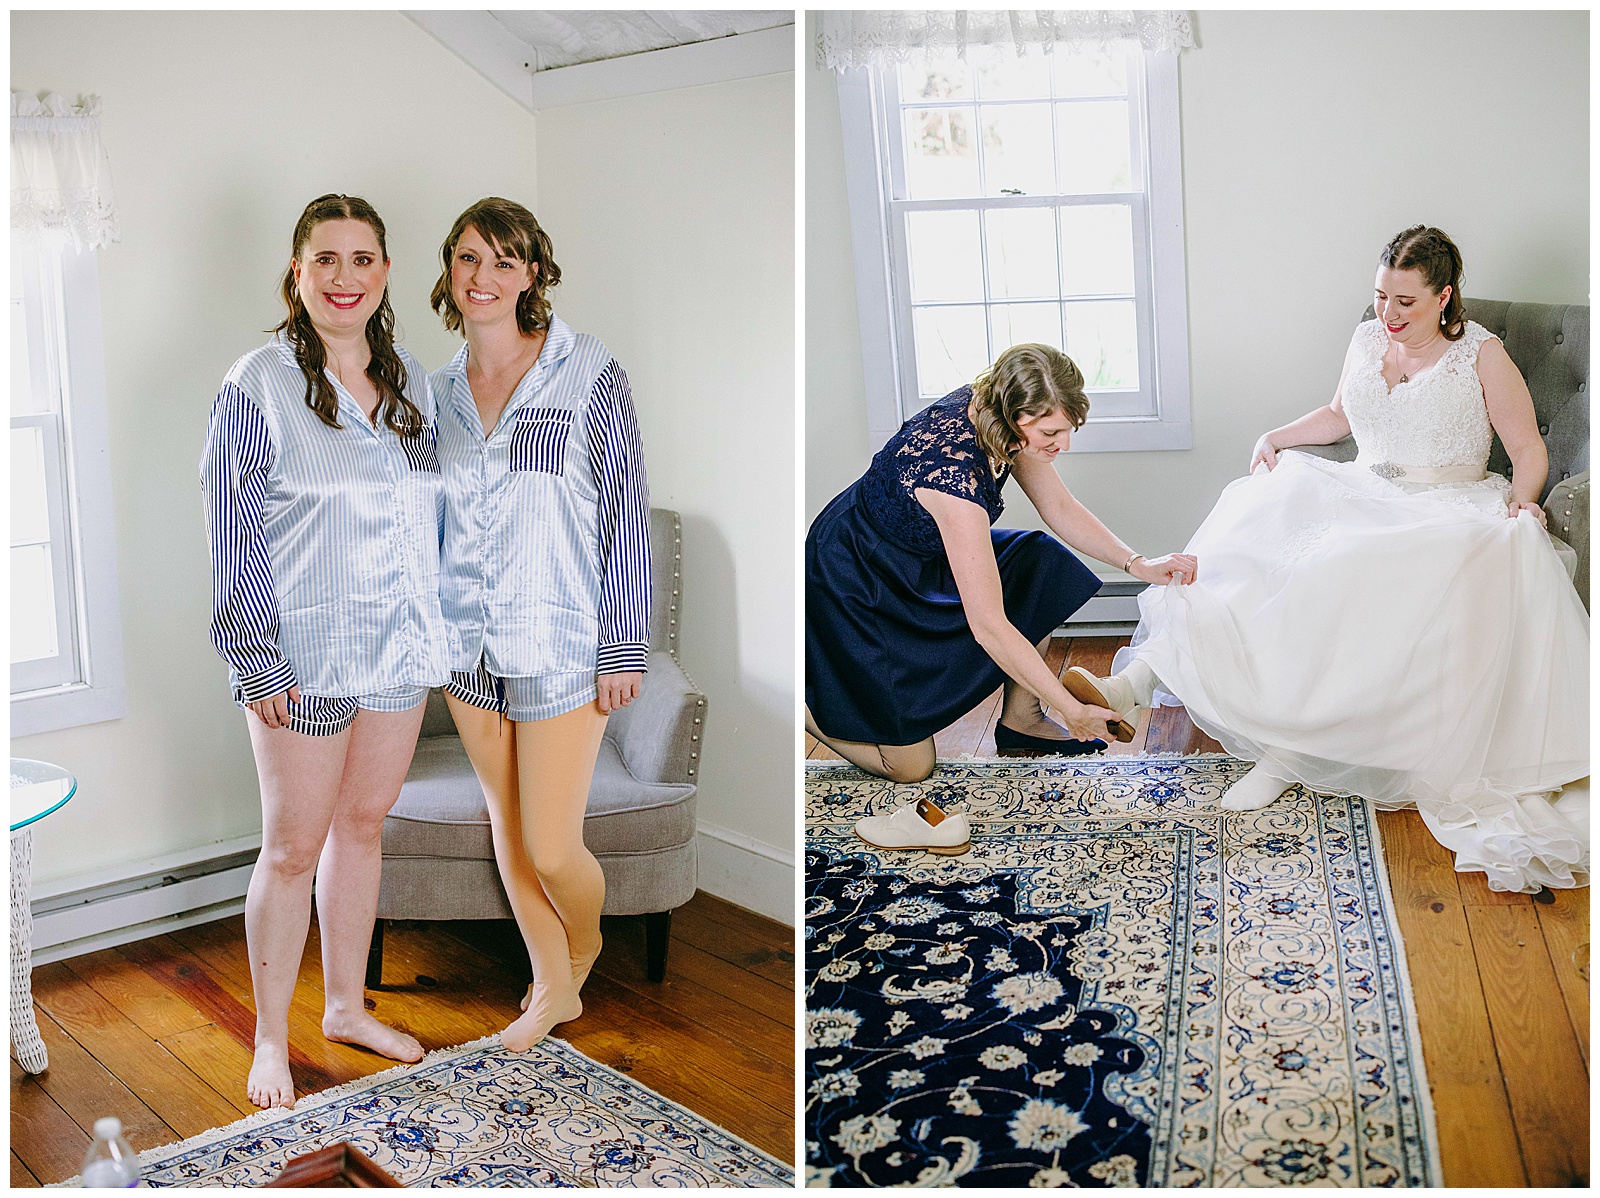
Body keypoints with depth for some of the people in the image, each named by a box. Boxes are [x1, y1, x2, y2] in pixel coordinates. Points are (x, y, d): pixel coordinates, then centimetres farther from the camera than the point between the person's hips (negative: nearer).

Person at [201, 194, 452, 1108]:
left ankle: (347, 1006, 33)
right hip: (308, 655, -5)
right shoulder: (258, 385, -10)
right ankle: (271, 1039, 22)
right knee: (294, 849, 4)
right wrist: (256, 660, -14)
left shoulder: (409, 379, 7)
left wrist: (435, 624, 12)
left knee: (364, 826, 17)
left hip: (400, 645, 6)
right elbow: (236, 535, -11)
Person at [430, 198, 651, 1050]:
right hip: (468, 650, 5)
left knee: (551, 849, -2)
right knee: (507, 832, 14)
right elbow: (431, 521, 15)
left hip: (559, 651, -5)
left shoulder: (589, 377, -9)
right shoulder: (441, 390, 6)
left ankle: (586, 953, 31)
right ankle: (552, 989, 33)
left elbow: (625, 517, -8)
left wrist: (624, 651, -10)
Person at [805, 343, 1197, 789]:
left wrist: (1136, 563, -9)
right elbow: (988, 626, -34)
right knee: (910, 765, -6)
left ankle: (1020, 720, 9)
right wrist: (1072, 711, -28)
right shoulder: (953, 467, -37)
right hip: (849, 584, -8)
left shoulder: (990, 413, -14)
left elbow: (1061, 508, 3)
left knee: (1040, 561, -3)